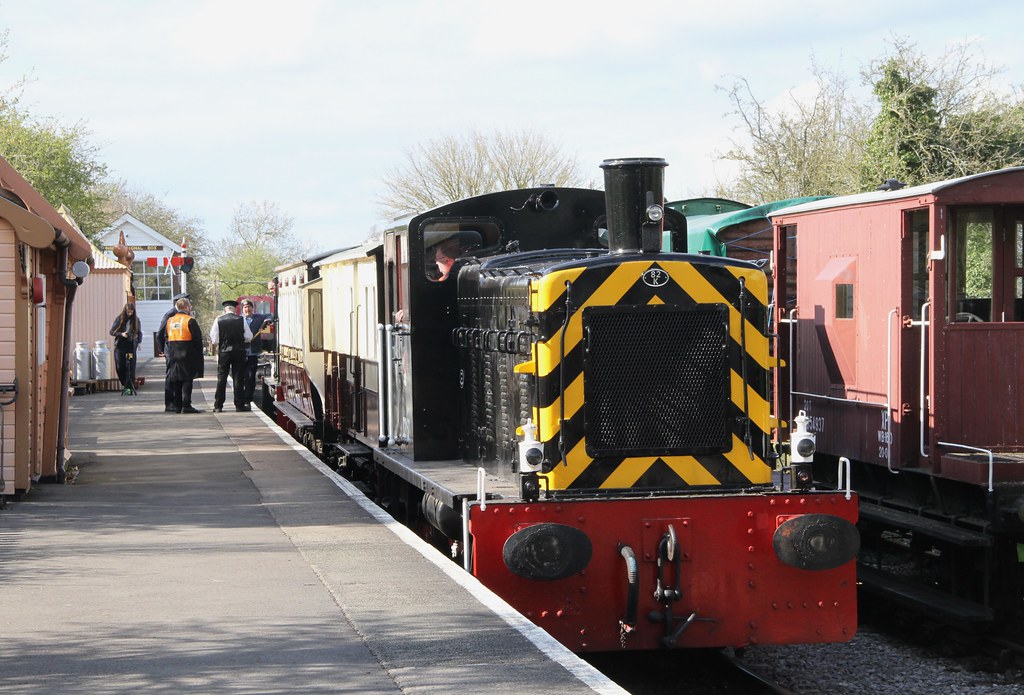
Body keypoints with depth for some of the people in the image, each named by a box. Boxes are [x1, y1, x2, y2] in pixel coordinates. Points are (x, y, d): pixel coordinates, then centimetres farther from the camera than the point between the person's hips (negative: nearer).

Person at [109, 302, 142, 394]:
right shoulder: (119, 319, 2)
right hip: (120, 346, 0)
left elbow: (139, 333, 9)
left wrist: (138, 342, -7)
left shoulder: (136, 320, 4)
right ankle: (124, 383, 19)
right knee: (119, 367, -2)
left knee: (130, 368, -4)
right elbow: (112, 331, 3)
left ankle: (129, 387, 0)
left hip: (131, 347, 0)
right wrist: (121, 334, -13)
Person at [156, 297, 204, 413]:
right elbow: (198, 338, -11)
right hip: (187, 354, -5)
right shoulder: (190, 321, -9)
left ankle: (176, 405, 13)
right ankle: (186, 405, -9)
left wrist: (165, 349, 18)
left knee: (175, 381, 11)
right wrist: (199, 353, 0)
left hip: (172, 355, 5)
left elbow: (159, 336, 12)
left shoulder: (169, 321, 8)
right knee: (187, 380, -3)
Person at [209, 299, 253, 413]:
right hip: (239, 351, 0)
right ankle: (239, 405, 5)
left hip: (223, 352, 0)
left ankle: (218, 406, 3)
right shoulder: (241, 320, -4)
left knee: (221, 379, 4)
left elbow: (214, 339, -3)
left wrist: (214, 346, 17)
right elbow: (249, 337, -1)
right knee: (238, 378, 5)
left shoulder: (218, 320, -4)